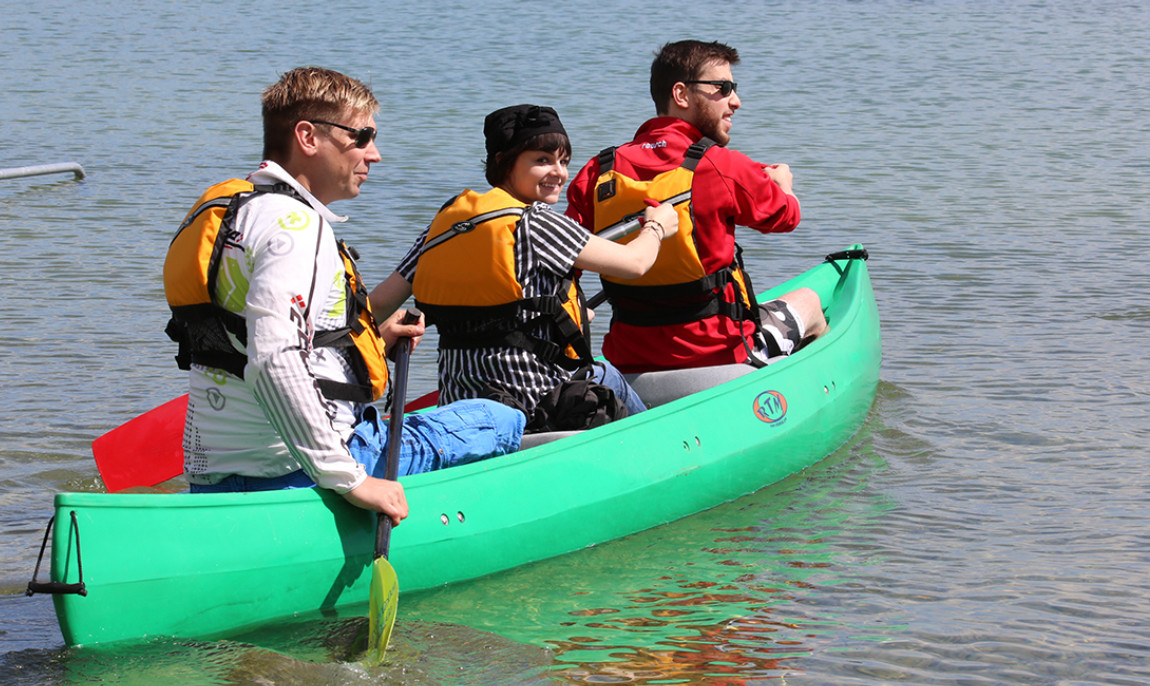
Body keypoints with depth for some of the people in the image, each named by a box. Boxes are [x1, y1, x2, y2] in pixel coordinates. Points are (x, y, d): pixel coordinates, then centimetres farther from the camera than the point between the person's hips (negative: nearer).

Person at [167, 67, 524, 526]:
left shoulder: (243, 209, 16)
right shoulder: (293, 224, -16)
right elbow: (273, 363, -31)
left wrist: (372, 341, 19)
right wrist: (349, 480, -30)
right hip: (289, 474, -10)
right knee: (500, 421, -3)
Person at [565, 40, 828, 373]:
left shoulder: (597, 172, -4)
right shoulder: (722, 166, -14)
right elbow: (785, 216, 4)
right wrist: (781, 183, 26)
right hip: (718, 355, -5)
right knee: (808, 301, 26)